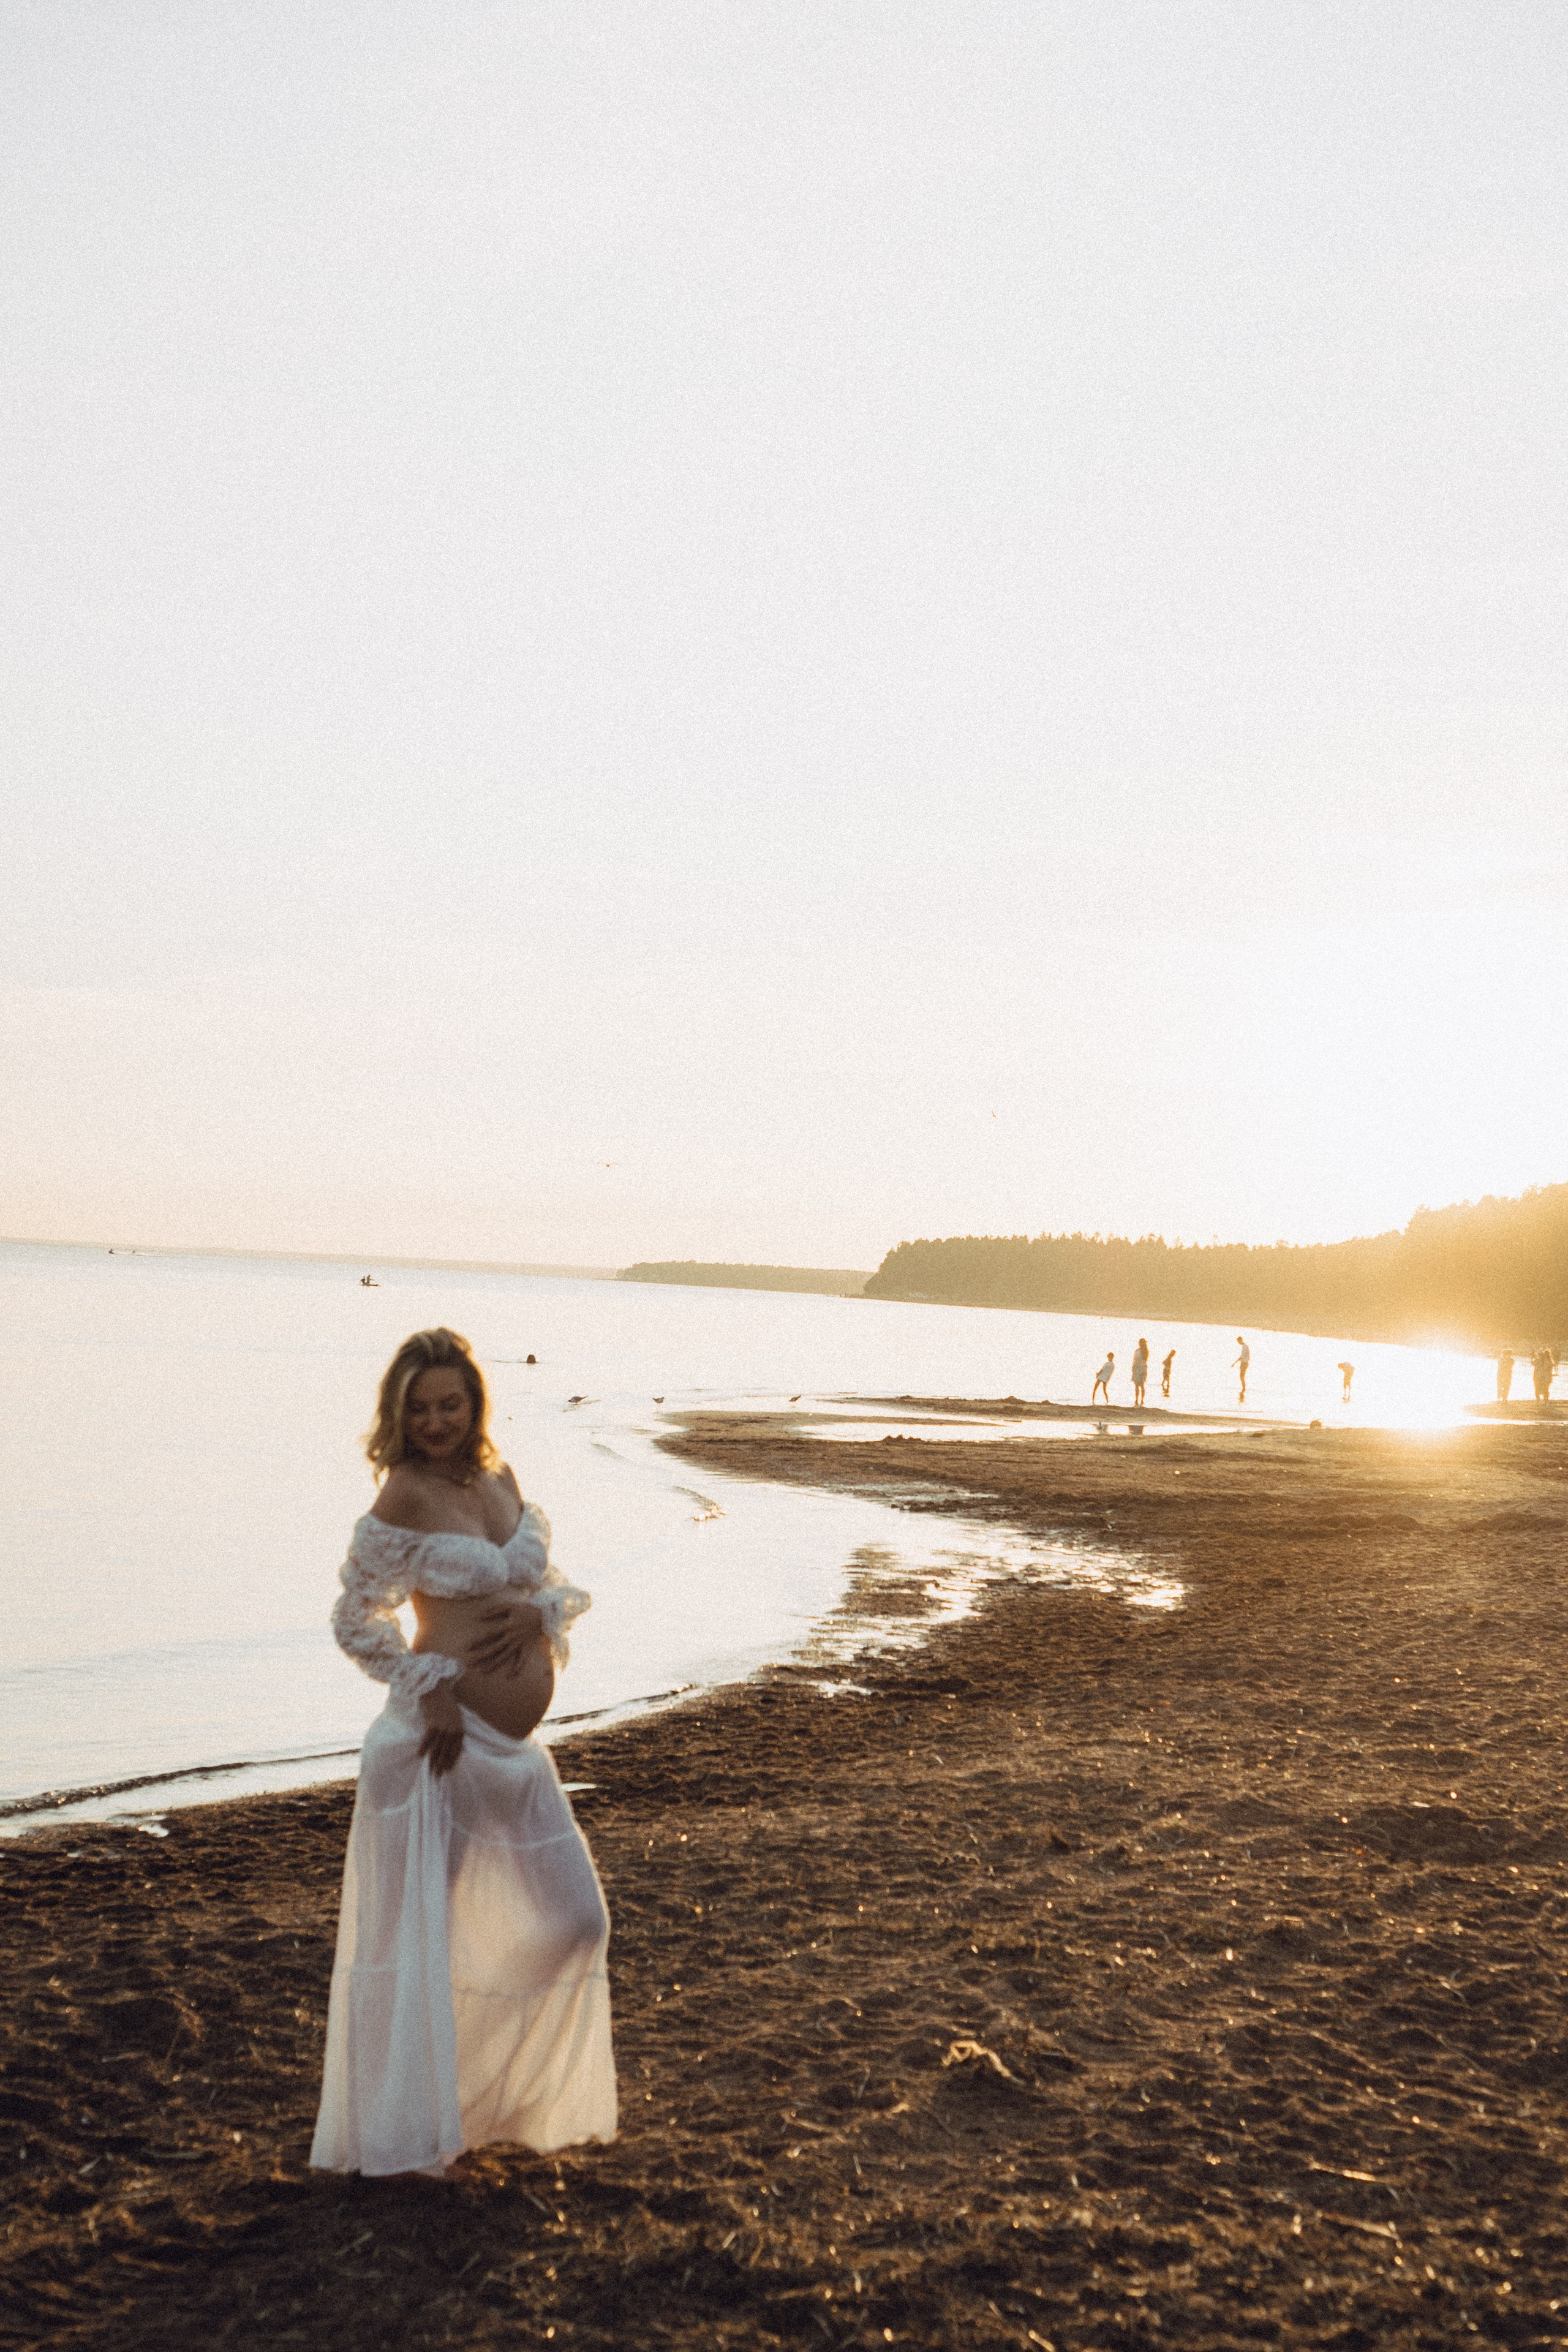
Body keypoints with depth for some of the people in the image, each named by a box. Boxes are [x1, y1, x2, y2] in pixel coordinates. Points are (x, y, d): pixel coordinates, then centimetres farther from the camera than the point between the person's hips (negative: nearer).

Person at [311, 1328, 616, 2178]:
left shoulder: (500, 1480, 9)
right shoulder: (403, 1499, -10)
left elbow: (556, 1582, 15)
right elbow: (356, 1619, -7)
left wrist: (537, 1611, -7)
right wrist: (431, 1687, -16)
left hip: (514, 1745, 8)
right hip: (444, 1740, -8)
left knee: (569, 1921, 12)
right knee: (416, 1932, 0)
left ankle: (490, 2096, 31)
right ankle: (395, 2132, 14)